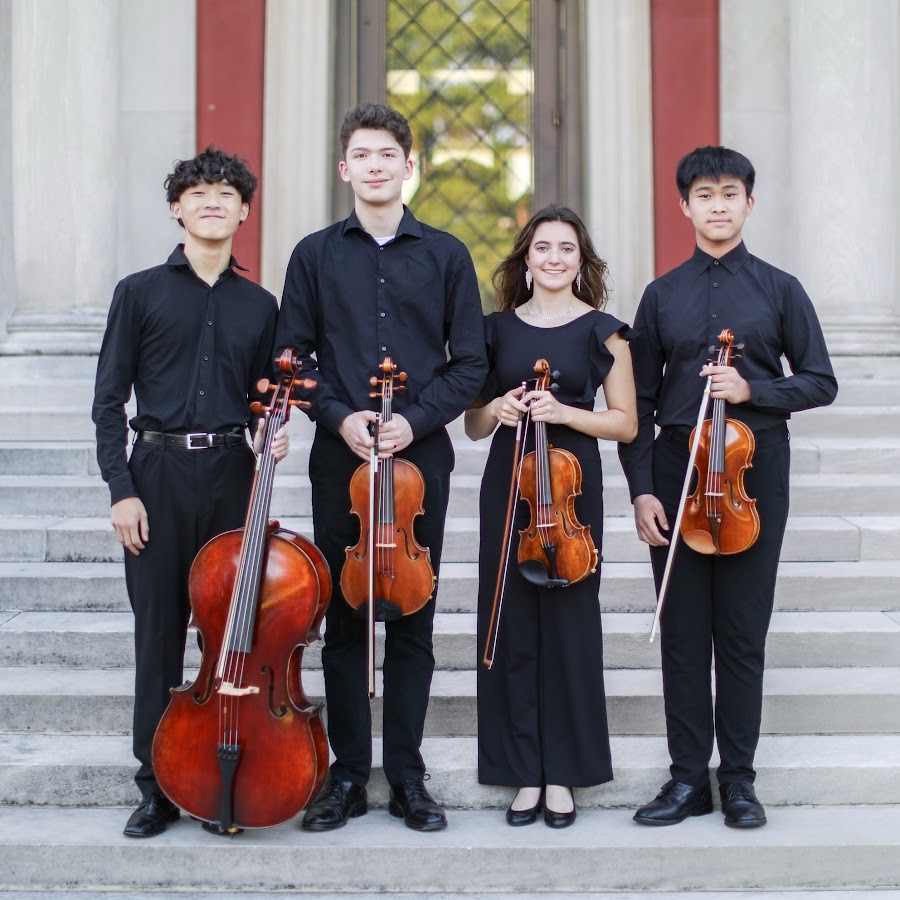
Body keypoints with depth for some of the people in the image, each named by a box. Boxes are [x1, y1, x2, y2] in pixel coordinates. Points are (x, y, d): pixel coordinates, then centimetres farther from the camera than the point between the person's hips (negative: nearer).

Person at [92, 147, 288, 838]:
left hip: (233, 476, 2)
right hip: (159, 474, -2)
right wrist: (121, 488, -7)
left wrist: (270, 435, -5)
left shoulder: (258, 306, 11)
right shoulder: (141, 292, 3)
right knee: (160, 631, 3)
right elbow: (109, 400, 1)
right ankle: (159, 784, 14)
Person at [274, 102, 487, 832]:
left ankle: (407, 776, 15)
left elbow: (470, 362, 3)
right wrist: (340, 417, -10)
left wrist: (415, 420, -10)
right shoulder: (315, 255, 8)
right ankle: (349, 773, 15)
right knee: (343, 619, 5)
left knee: (413, 620, 4)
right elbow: (292, 358, 6)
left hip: (421, 455, 0)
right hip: (340, 458, 1)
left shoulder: (445, 255, 7)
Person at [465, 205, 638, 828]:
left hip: (572, 488, -2)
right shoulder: (499, 328, 11)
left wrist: (565, 412, -14)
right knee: (512, 625, 2)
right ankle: (525, 773, 12)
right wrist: (495, 409, -8)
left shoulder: (602, 330, 4)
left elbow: (626, 424, 2)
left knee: (568, 623, -2)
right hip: (507, 486, 2)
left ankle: (563, 774, 11)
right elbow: (474, 427, 14)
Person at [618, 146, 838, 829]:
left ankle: (738, 777, 15)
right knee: (684, 632, 4)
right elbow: (640, 400, 7)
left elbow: (820, 382, 4)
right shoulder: (663, 295, 9)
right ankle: (688, 777, 14)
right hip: (677, 470, 1)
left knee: (743, 633, 3)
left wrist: (752, 390, -13)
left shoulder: (780, 290, 6)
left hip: (755, 471, -1)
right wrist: (641, 487, -2)